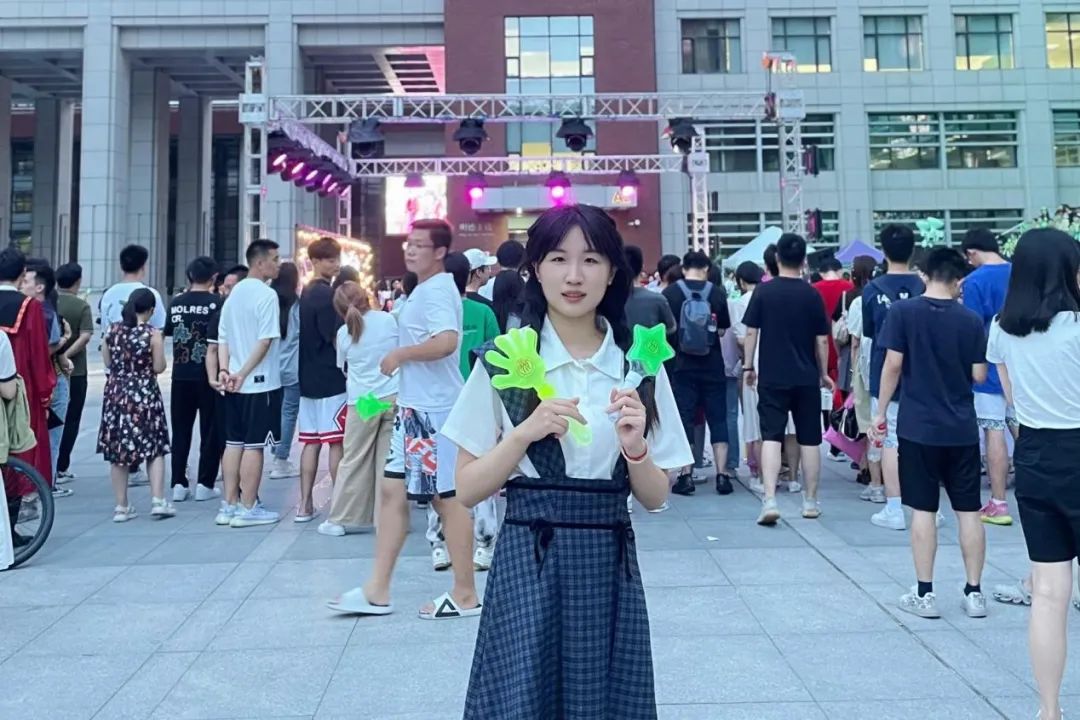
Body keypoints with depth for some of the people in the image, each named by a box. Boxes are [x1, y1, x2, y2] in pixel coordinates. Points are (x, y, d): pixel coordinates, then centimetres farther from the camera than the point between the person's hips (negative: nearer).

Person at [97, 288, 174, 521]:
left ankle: (122, 506, 11)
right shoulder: (153, 334, -10)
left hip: (116, 393, 3)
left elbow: (107, 362, 8)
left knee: (118, 450, 8)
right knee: (155, 447, 9)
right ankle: (158, 500, 4)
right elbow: (159, 368, -9)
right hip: (144, 395, -3)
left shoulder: (112, 330, 1)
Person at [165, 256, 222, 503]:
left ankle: (179, 484, 10)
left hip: (181, 375, 4)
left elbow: (167, 332, 16)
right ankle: (205, 484, 6)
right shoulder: (215, 302, -9)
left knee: (181, 431, 11)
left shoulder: (176, 302, 3)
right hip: (208, 374, -3)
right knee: (209, 431, 6)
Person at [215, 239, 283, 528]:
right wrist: (243, 373, -14)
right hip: (261, 382, -8)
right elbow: (265, 341, -19)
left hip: (235, 383, 8)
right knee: (253, 445, -2)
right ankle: (247, 508, 4)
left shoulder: (234, 293, 13)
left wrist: (224, 370, 1)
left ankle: (229, 505, 17)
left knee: (234, 443, 12)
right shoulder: (267, 294, -12)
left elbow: (222, 337, 10)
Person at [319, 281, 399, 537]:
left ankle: (341, 519, 13)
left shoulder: (343, 333, 1)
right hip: (394, 396, 0)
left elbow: (343, 369, 13)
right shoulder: (389, 319, -1)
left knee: (353, 461, 7)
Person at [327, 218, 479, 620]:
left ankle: (466, 595, 12)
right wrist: (400, 394, 20)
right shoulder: (425, 290, 16)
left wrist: (399, 354, -21)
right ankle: (377, 591, 17)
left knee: (447, 497, -1)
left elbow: (447, 341, -32)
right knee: (393, 492, 10)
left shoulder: (437, 290, -14)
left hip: (434, 409, -10)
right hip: (415, 407, 10)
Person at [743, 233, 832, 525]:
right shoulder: (812, 295, -2)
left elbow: (751, 331, -4)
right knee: (809, 439, 11)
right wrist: (824, 373, 13)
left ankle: (770, 500, -15)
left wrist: (748, 366, 7)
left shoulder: (764, 291, -4)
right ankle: (810, 501, 20)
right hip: (806, 378, 1)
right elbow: (822, 340, 1)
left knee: (771, 436, -2)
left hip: (772, 377, -1)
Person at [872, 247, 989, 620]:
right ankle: (974, 593, 16)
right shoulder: (971, 320, 0)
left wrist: (880, 412, 0)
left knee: (923, 509, 3)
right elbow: (979, 375, 1)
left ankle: (924, 594, 8)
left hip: (918, 425, -2)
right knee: (968, 510, 9)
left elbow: (893, 364, -9)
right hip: (962, 428, 2)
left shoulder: (903, 311, -6)